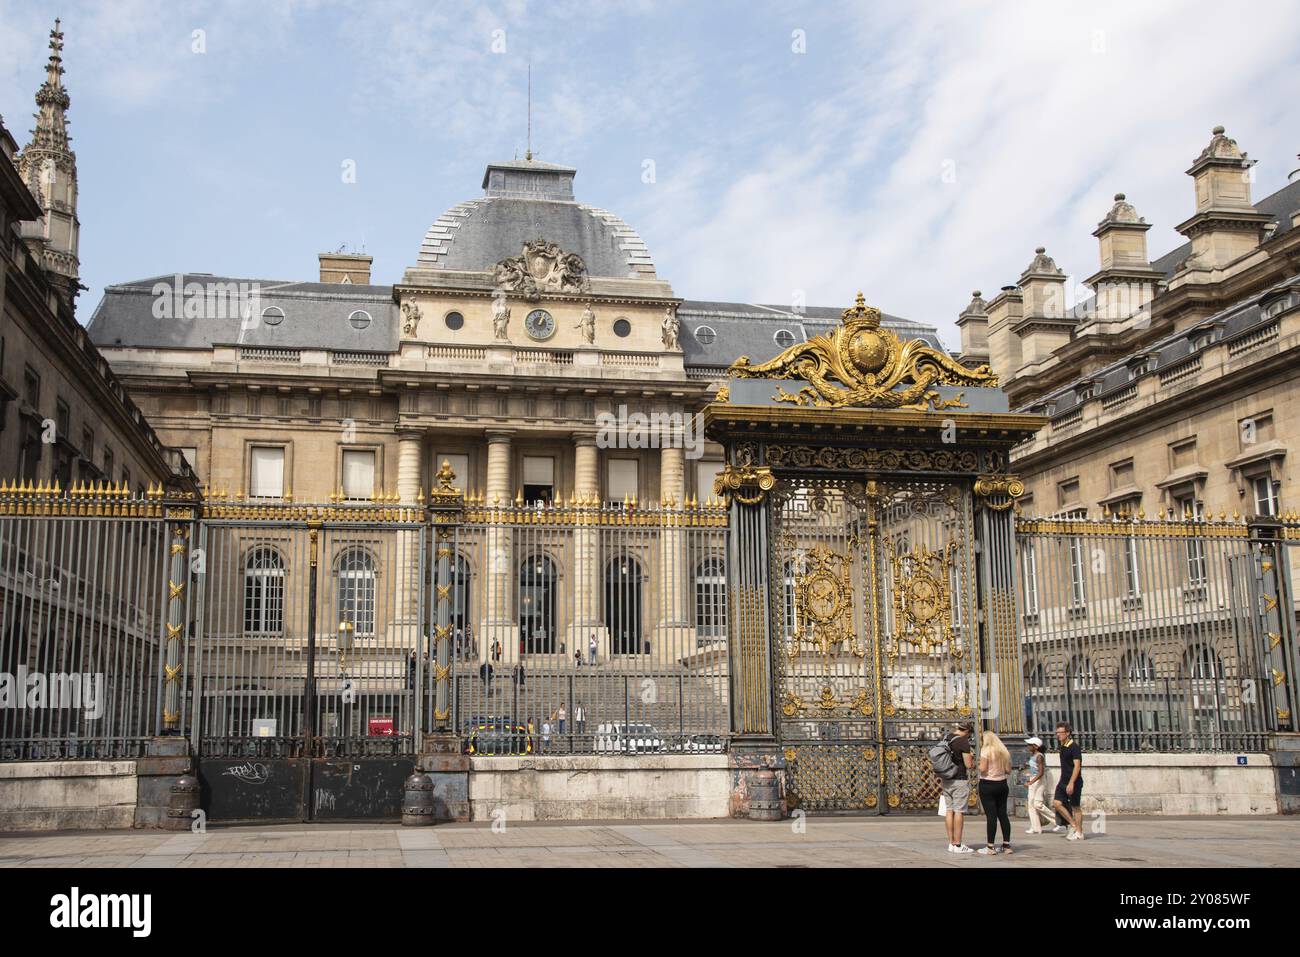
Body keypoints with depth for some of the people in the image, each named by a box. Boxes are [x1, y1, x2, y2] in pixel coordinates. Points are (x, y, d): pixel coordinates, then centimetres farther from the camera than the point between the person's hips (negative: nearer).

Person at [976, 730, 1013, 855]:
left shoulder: (986, 750, -10)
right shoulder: (1004, 751, 8)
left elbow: (983, 768, -18)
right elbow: (1008, 770, 8)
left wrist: (978, 765, 2)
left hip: (987, 784, -6)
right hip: (1002, 784, 6)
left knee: (991, 815, -5)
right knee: (1003, 814, 10)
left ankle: (990, 847, -4)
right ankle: (1007, 845, 11)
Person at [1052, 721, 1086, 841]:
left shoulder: (1074, 747, -14)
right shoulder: (1063, 747, 12)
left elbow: (1077, 766, -20)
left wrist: (1071, 783, -26)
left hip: (1074, 782, -8)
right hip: (1063, 781, 8)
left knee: (1075, 807, 0)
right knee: (1056, 802, -4)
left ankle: (1079, 833, 10)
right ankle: (1073, 824, 8)